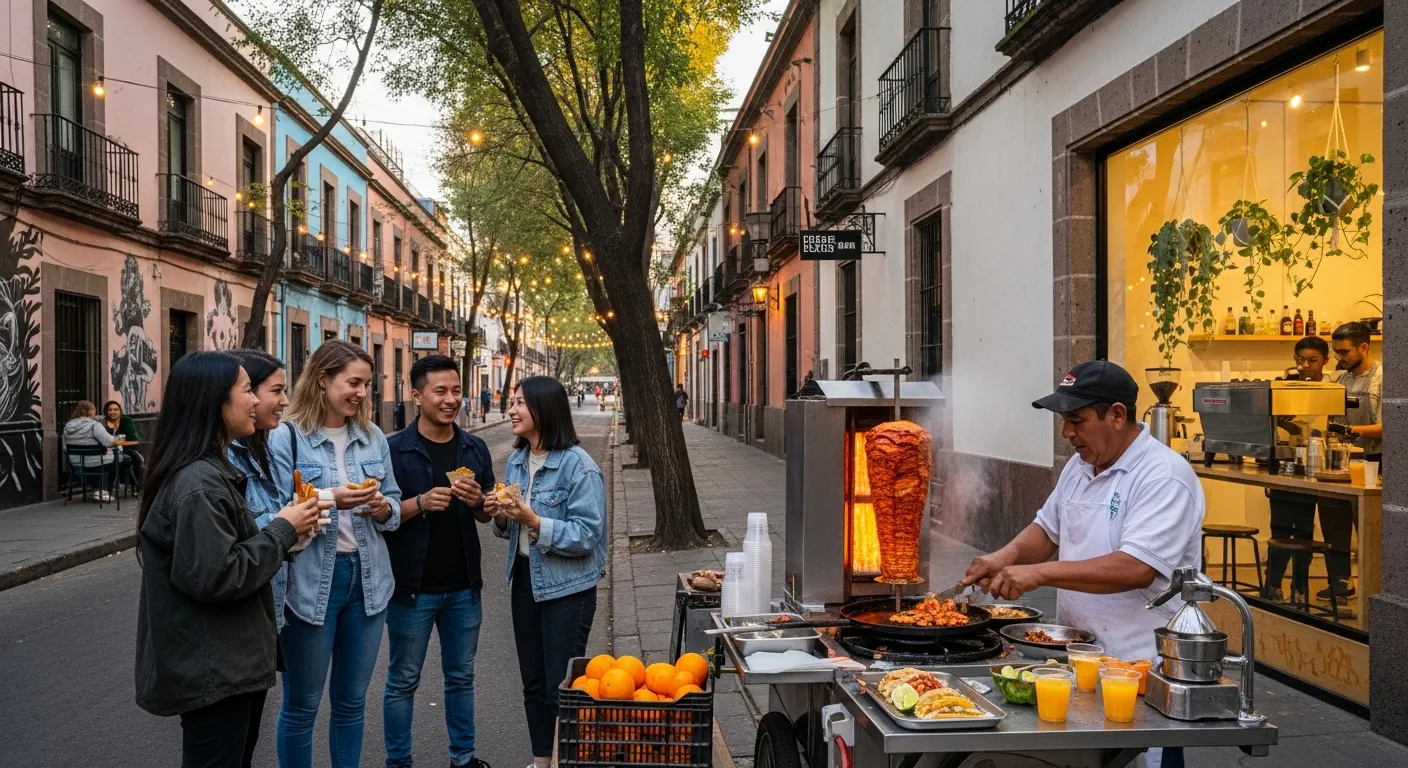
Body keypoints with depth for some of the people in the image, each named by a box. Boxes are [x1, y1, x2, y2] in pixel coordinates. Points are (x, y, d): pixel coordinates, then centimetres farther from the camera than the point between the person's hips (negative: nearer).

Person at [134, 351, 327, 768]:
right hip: (210, 673, -10)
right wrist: (282, 529, -17)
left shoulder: (212, 471, 12)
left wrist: (285, 532, 6)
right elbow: (215, 577, -26)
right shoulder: (197, 484, -22)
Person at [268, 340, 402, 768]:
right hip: (310, 581, -5)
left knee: (352, 700, 17)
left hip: (367, 578, 5)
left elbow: (395, 505, 10)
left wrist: (382, 507, -12)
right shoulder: (285, 438, -10)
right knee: (301, 705, 10)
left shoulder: (373, 437, 6)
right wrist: (327, 500, -25)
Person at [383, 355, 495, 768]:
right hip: (412, 586, -4)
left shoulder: (475, 449, 4)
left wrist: (477, 501, -12)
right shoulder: (394, 449, -9)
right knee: (403, 680, 9)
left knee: (461, 676, 15)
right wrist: (420, 503, -24)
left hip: (464, 586, 4)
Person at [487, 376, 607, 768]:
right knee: (533, 681, 18)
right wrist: (501, 516, -7)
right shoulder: (516, 461, 4)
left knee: (561, 687, 2)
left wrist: (533, 521, -28)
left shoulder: (578, 465, -18)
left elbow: (586, 535, -21)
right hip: (524, 578, 7)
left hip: (566, 588, -7)